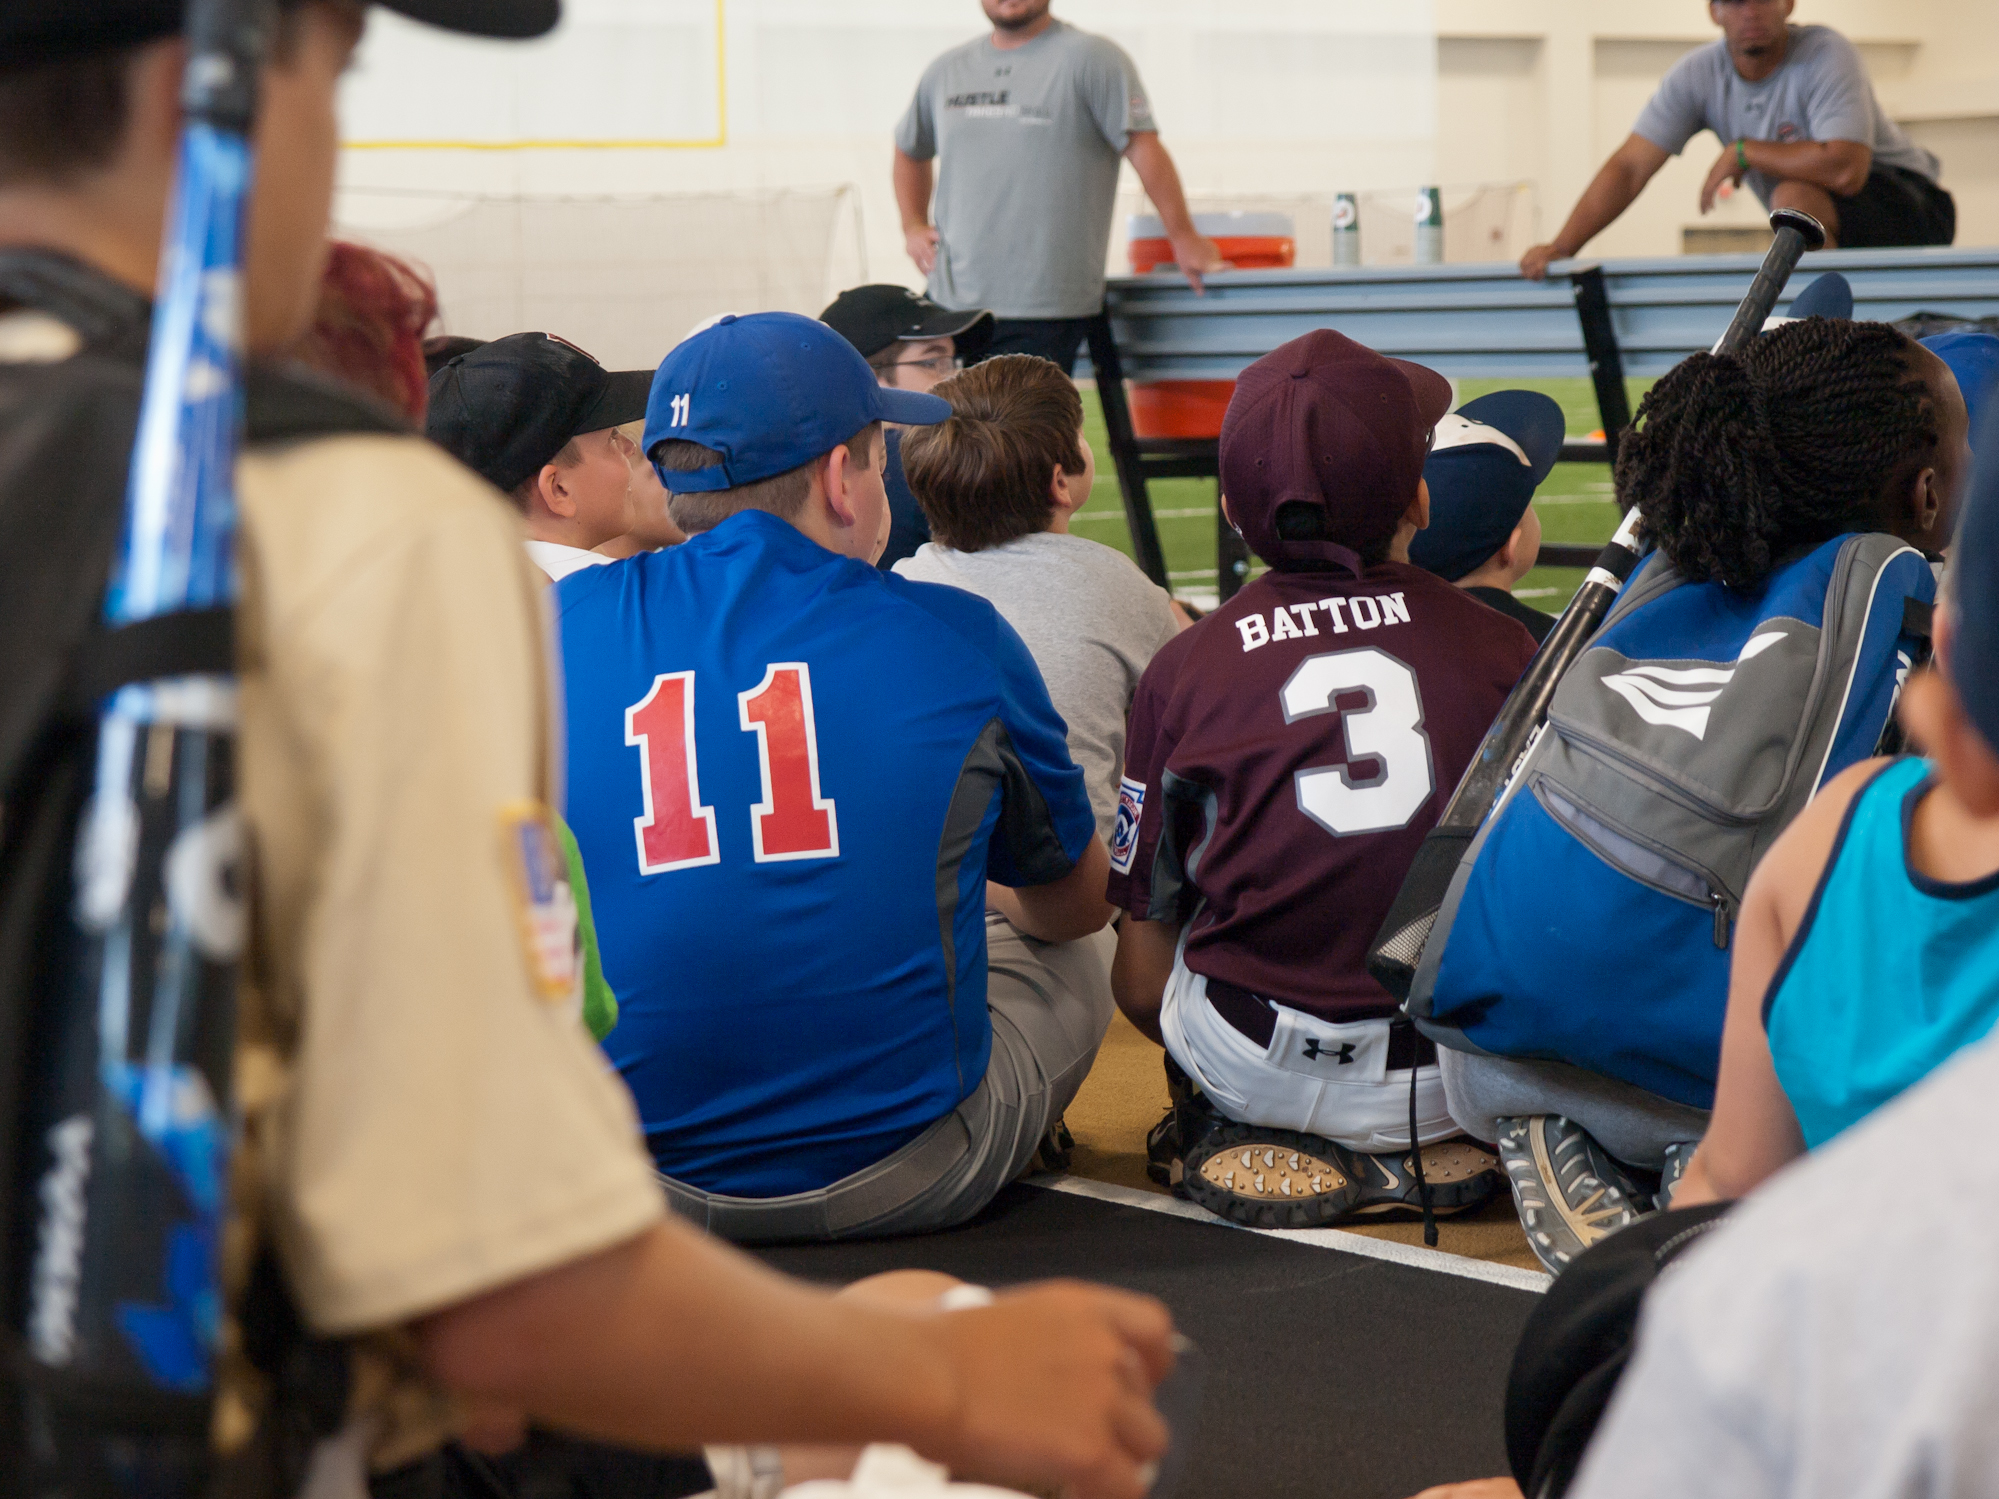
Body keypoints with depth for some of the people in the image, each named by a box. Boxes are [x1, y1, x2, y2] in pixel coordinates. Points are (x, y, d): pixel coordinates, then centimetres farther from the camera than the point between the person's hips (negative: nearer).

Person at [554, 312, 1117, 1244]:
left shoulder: (562, 621, 1)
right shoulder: (954, 635, -2)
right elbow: (1076, 904, 15)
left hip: (648, 1185, 2)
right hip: (903, 1182, -1)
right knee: (1069, 968, 26)